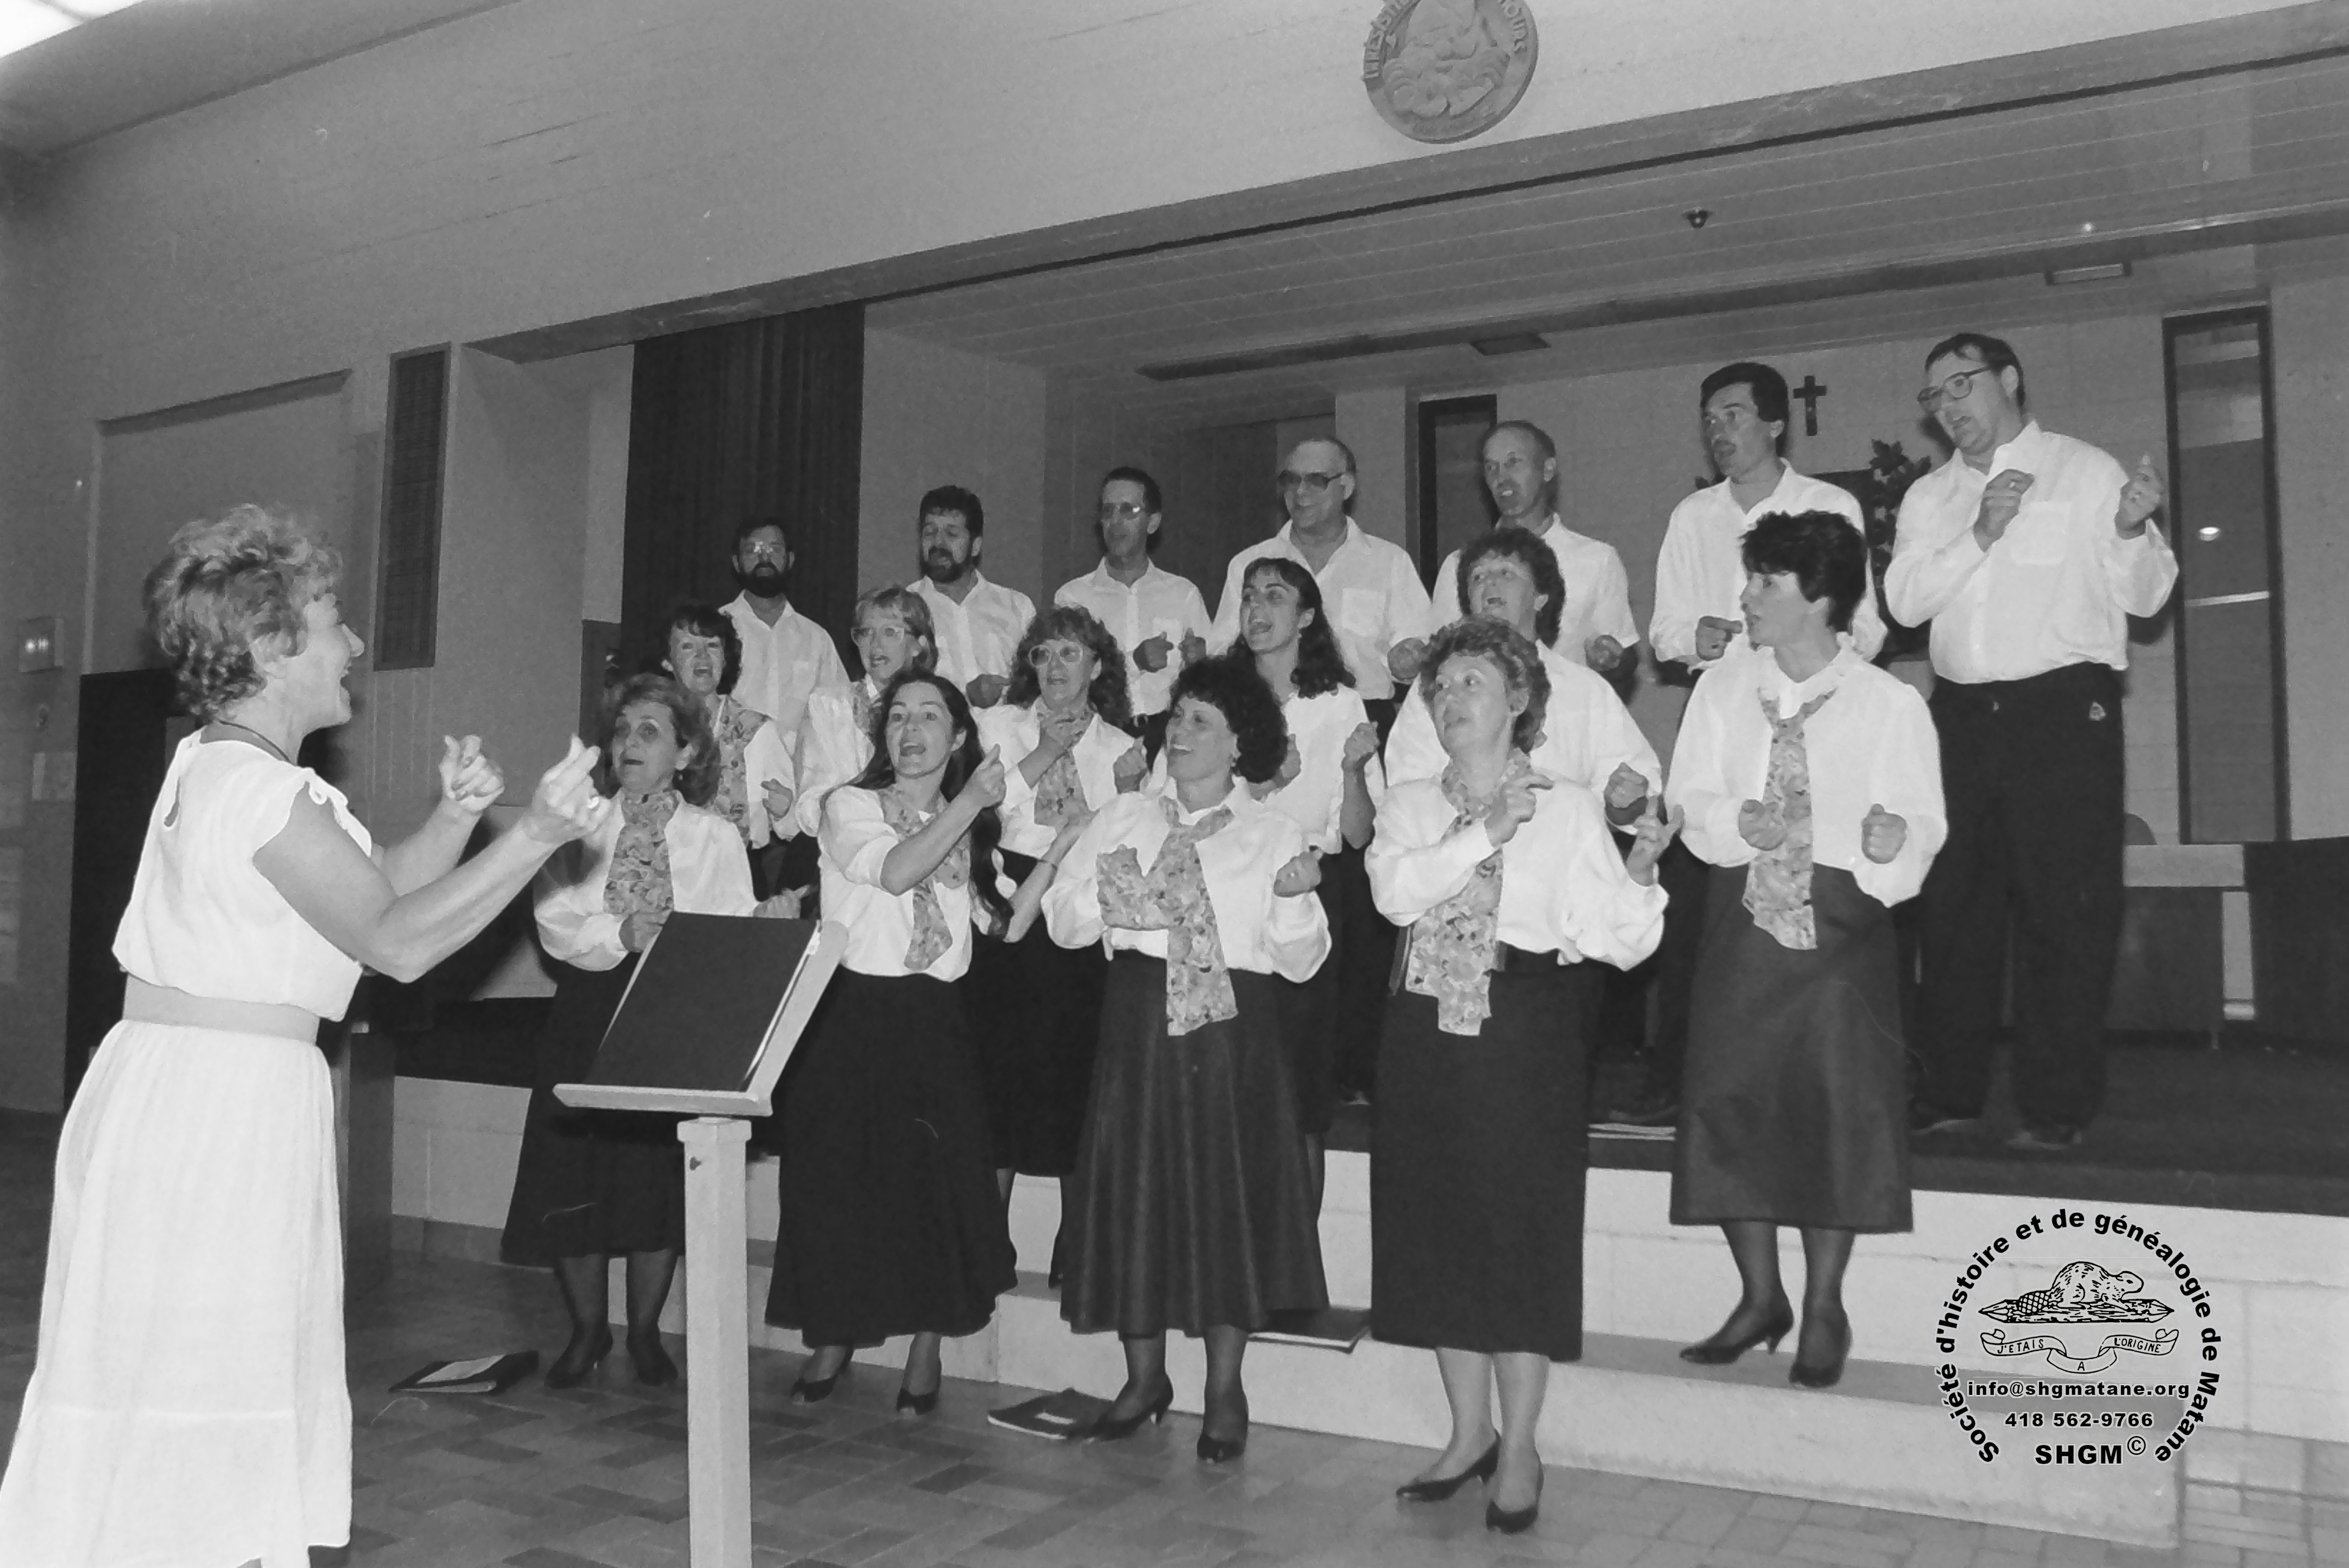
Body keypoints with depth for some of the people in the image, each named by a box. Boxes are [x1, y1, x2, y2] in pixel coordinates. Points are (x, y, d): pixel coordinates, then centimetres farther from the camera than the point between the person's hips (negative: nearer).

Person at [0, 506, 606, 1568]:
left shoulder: (213, 765, 14)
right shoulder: (262, 788, -18)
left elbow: (374, 887, 15)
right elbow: (396, 942, -19)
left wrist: (453, 820, 0)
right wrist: (536, 835, -19)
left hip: (179, 1089, 10)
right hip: (226, 1107, -10)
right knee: (204, 1388, -1)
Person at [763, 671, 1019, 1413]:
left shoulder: (970, 829, 14)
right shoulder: (849, 805, 2)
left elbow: (1007, 923, 8)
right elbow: (892, 871, -18)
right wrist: (969, 803, -18)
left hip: (934, 1020, 2)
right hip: (851, 1012, -2)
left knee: (934, 1177, -1)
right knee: (837, 1177, 0)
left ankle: (925, 1356, 14)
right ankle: (831, 1337, 20)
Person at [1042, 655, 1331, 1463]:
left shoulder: (1274, 835, 4)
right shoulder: (1123, 820, 10)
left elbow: (1300, 962, -1)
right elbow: (1062, 919, 5)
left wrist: (1295, 897, -19)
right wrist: (1113, 893, -13)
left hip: (1234, 1034, -2)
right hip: (1140, 1027, 2)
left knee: (1229, 1193, 2)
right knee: (1135, 1189, 5)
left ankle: (1224, 1389, 18)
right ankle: (1144, 1378, 24)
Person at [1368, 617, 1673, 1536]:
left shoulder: (1567, 809, 2)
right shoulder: (1409, 805, 11)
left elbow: (1618, 941, -7)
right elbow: (1395, 892, -10)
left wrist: (1639, 871, -23)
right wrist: (1485, 834, -14)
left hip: (1525, 1030, -3)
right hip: (1427, 1029, 4)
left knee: (1523, 1234, 1)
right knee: (1437, 1233, 10)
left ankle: (1519, 1450, 18)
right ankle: (1469, 1434, 27)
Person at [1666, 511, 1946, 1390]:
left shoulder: (1891, 705, -4)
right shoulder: (1722, 692, 6)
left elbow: (1922, 821, -7)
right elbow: (1690, 801, 1)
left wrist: (1893, 840, -29)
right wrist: (1741, 823, -18)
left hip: (1841, 923, -3)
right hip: (1742, 920, 3)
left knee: (1839, 1107, 0)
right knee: (1728, 1102, 3)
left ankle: (1825, 1309, 18)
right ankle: (1760, 1297, 21)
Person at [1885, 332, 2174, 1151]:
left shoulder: (2087, 473, 2)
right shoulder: (1929, 497, 14)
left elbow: (2145, 596, -3)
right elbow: (1904, 599, -1)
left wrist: (2133, 529, -21)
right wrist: (1979, 534, -12)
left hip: (2064, 710, -4)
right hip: (1962, 712, 5)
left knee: (2064, 910, -3)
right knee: (1952, 907, 8)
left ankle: (2057, 1106, 6)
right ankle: (1950, 1091, 19)